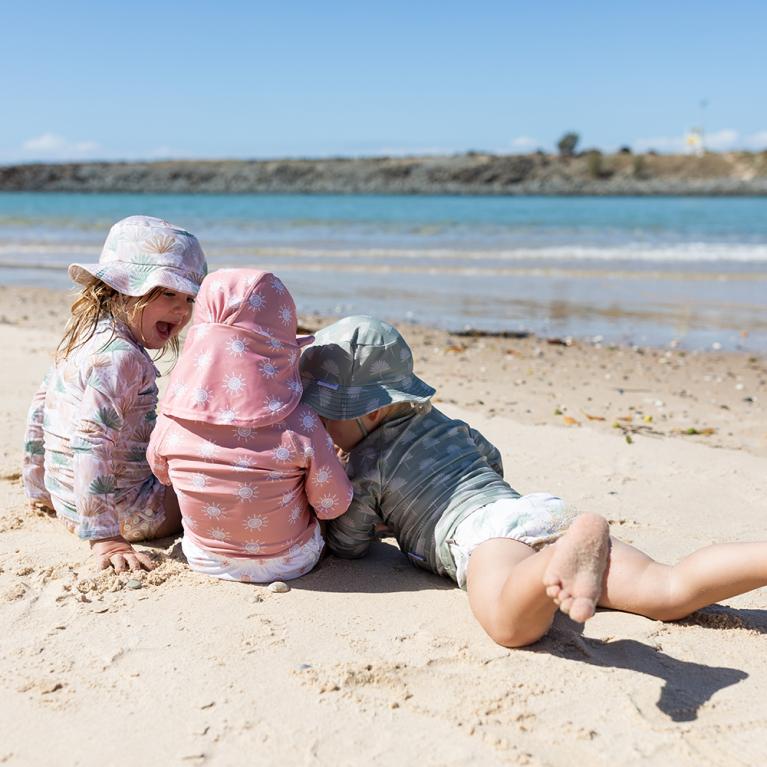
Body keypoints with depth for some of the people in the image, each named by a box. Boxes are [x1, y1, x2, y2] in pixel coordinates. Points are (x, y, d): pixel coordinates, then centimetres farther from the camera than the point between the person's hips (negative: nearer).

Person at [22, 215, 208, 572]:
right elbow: (91, 442, -30)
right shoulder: (121, 355, -22)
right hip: (123, 513, -9)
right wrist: (103, 537, -29)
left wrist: (38, 488, 30)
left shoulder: (82, 338, 9)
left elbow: (41, 407, 19)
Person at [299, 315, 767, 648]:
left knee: (511, 624, -38)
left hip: (487, 532, -7)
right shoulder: (439, 421, 33)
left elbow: (348, 544, 18)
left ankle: (583, 544, -64)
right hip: (546, 508, 7)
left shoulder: (366, 463, 13)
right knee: (670, 592, -9)